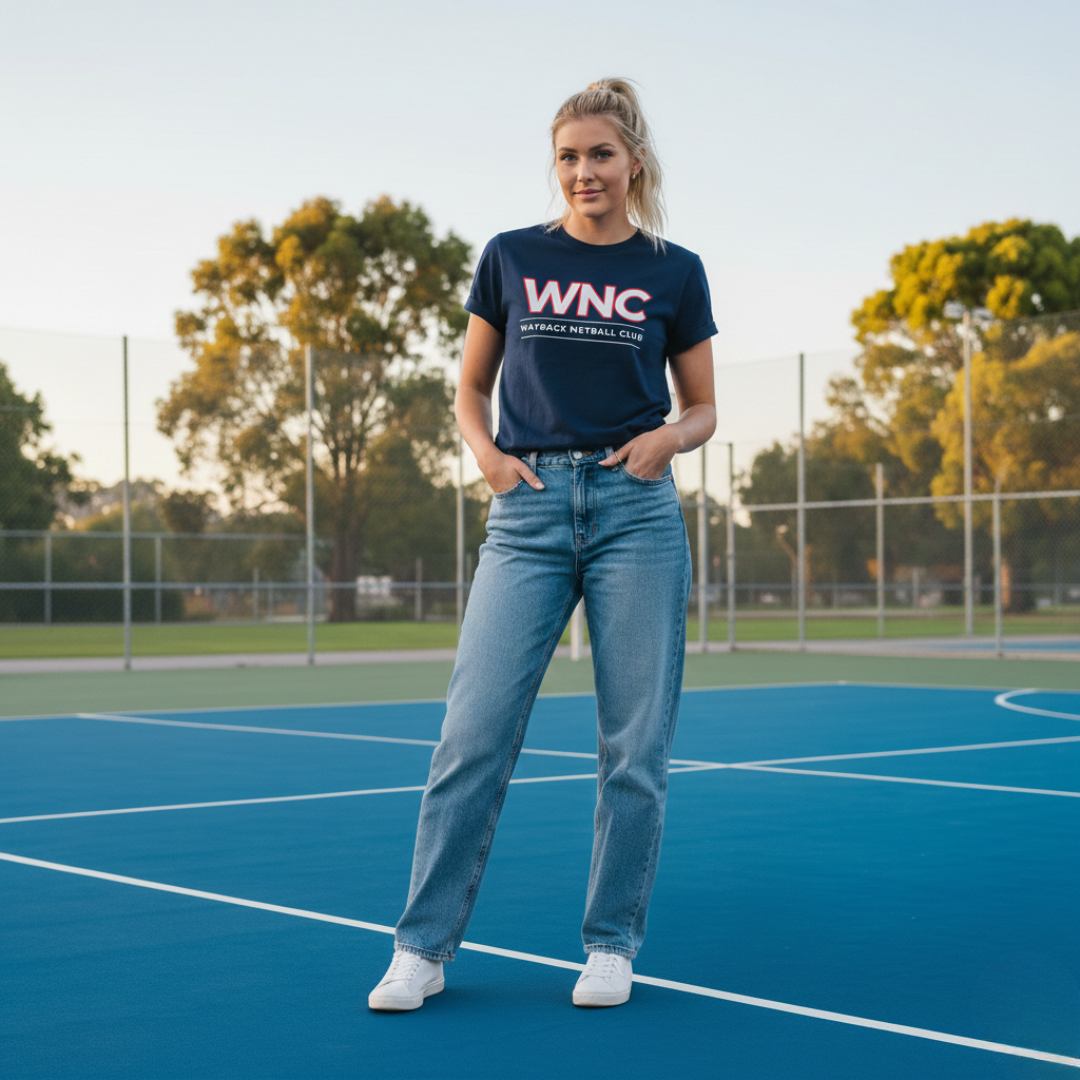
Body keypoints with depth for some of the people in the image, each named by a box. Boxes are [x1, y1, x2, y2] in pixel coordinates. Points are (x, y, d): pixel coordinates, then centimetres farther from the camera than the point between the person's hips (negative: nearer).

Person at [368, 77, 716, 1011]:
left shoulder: (674, 273, 8)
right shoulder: (512, 259, 10)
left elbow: (703, 410, 14)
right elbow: (471, 387, 17)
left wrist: (667, 437, -8)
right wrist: (485, 450, -2)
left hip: (635, 510, 0)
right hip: (529, 510, 0)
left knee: (634, 744, 2)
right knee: (474, 732, -5)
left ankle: (612, 945, 16)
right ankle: (423, 949, 4)